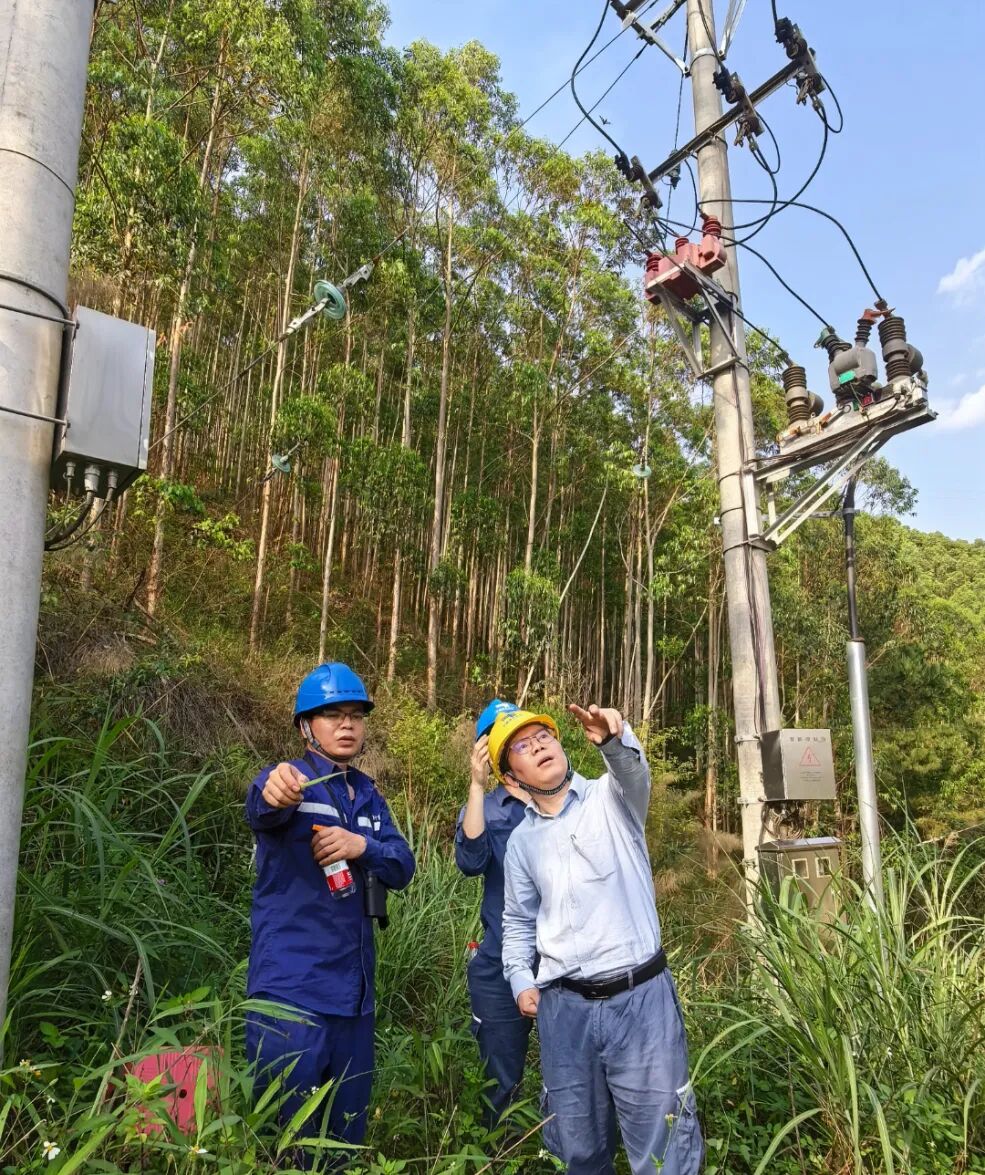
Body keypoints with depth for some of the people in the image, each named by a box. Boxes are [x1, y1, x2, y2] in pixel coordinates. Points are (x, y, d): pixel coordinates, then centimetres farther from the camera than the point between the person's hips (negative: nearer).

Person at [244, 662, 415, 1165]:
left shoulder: (368, 794, 11)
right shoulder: (289, 778, -8)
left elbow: (403, 867, 2)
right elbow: (260, 808, -32)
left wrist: (363, 846, -19)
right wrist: (274, 791, -57)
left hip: (354, 990, 6)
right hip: (291, 989, -6)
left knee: (347, 1128, 18)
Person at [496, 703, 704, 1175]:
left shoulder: (610, 799, -3)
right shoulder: (521, 840, 9)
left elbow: (633, 771, -27)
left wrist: (614, 738, -49)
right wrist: (521, 980, 4)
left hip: (640, 996, -4)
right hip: (564, 1006, 4)